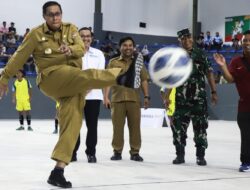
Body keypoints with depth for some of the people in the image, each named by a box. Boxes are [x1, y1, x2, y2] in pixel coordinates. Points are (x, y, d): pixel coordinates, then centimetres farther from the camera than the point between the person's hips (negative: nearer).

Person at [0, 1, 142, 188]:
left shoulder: (71, 28, 12)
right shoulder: (36, 34, 4)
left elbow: (82, 49, -3)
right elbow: (19, 57, 8)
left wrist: (71, 49, -26)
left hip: (73, 85, 4)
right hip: (51, 77, -4)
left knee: (72, 123, -8)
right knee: (85, 75, -33)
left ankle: (58, 170, -7)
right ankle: (121, 78, -62)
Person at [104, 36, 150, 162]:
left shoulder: (138, 62, 11)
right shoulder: (113, 62, 8)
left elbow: (144, 80, 10)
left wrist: (146, 97, 2)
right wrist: (106, 97, -4)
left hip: (134, 99, 1)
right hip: (117, 99, -1)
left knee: (135, 126, 1)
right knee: (117, 126, 2)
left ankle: (135, 152, 8)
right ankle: (117, 151, 10)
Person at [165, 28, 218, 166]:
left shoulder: (200, 54, 3)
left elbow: (209, 73, 2)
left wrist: (213, 92, -4)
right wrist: (167, 96, 7)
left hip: (199, 98, -2)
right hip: (181, 98, 2)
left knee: (200, 126, 1)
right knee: (178, 126, 0)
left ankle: (200, 156, 10)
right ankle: (180, 154, 12)